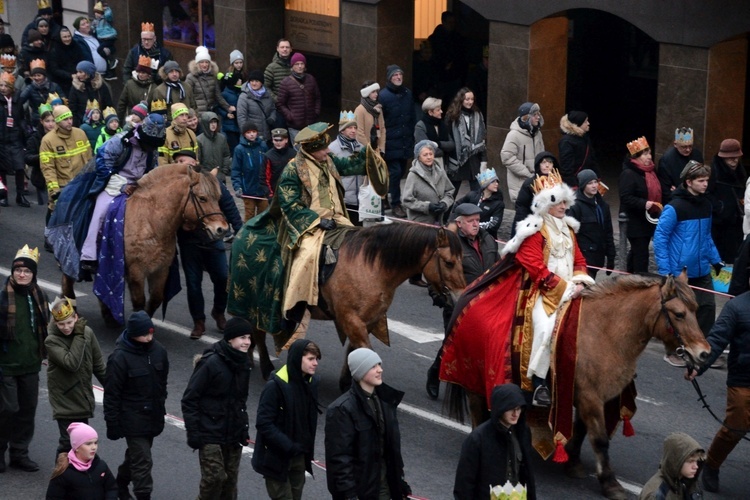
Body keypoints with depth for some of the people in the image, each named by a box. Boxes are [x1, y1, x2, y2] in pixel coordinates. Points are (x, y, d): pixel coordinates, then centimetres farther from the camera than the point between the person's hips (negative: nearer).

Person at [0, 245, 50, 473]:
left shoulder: (39, 296, 6)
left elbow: (46, 326, 19)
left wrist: (45, 353, 17)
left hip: (30, 364, 6)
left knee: (28, 409, 11)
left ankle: (19, 453, 23)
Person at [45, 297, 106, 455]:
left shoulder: (87, 332, -3)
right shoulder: (51, 341, -17)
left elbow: (98, 364, 9)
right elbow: (71, 363, -30)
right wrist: (78, 336, -25)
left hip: (83, 398, 5)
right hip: (64, 400, -5)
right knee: (68, 441, -7)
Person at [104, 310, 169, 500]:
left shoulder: (158, 351, -1)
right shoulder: (120, 358, -19)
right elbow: (111, 394, -14)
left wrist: (161, 409, 17)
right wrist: (112, 424, -12)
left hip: (153, 418, 6)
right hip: (132, 419, -6)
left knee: (136, 454, 20)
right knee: (142, 460, -7)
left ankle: (121, 484, 41)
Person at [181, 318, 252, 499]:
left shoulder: (243, 364, 7)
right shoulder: (210, 363, -16)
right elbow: (189, 400, -14)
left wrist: (244, 428, 14)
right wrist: (193, 433, -16)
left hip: (233, 436, 7)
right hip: (210, 435, -7)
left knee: (230, 479, 9)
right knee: (214, 477, -11)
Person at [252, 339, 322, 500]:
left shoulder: (311, 383, 2)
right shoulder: (276, 386, -19)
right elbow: (263, 423, -21)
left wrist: (307, 447, 4)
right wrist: (288, 446, -24)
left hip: (299, 456, 7)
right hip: (276, 458, -7)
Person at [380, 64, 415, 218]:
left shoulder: (407, 93, 9)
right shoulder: (384, 95, -9)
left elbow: (411, 117, 13)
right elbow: (379, 121, -10)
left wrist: (412, 137, 10)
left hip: (405, 142, 6)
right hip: (391, 143, -6)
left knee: (401, 171, 10)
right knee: (395, 172, -7)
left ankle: (389, 197, 23)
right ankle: (395, 204, 1)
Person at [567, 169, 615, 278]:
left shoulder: (602, 205, 14)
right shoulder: (576, 206, -8)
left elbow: (608, 233, 18)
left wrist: (610, 257, 13)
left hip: (598, 256, 6)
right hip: (583, 256, -6)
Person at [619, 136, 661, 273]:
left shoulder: (650, 171, 12)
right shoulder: (628, 174, -16)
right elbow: (625, 198, -24)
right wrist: (644, 204, -31)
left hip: (648, 220, 9)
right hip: (635, 222, -9)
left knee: (636, 252, 19)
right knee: (641, 256, -8)